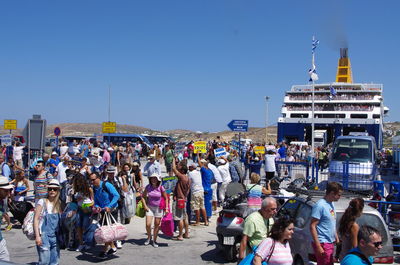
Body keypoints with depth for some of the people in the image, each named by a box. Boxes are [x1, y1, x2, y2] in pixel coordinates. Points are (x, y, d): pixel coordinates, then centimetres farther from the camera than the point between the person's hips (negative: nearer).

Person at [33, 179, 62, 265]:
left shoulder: (59, 203, 9)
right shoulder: (42, 202, -5)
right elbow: (36, 219, -9)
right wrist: (37, 236, -16)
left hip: (55, 236, 5)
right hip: (43, 235, -5)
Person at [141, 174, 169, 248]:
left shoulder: (161, 188, -11)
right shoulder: (148, 187, -7)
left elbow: (166, 198, -1)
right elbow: (143, 196, 6)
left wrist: (166, 208, -6)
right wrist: (145, 206, -3)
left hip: (159, 208, -1)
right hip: (150, 207, 1)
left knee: (157, 225, 7)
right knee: (148, 224, -8)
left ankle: (154, 240, 23)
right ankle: (149, 237, 21)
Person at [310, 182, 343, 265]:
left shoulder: (331, 205, 11)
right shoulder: (320, 205, -17)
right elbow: (312, 226, -19)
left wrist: (337, 239, 19)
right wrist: (318, 246, -22)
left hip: (330, 243, 9)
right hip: (322, 243, -9)